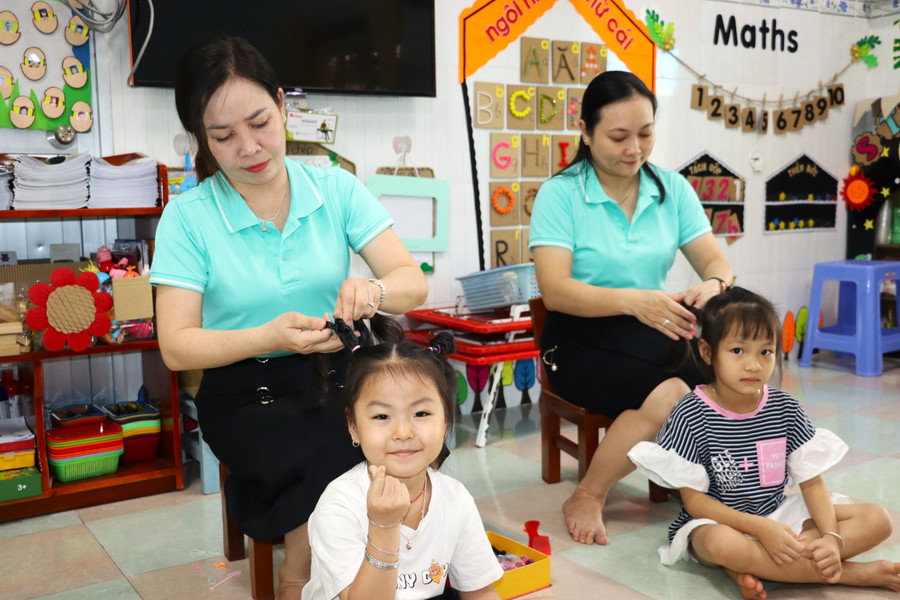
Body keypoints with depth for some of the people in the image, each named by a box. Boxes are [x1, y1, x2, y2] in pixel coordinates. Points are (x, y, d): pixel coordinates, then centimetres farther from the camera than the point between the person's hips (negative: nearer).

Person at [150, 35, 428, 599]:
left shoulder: (336, 188, 1)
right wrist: (271, 336, -27)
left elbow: (413, 282, -5)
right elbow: (176, 346, -10)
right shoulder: (189, 215, -5)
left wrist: (374, 290, -30)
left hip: (334, 375, 3)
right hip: (245, 394, -2)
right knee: (338, 457, -30)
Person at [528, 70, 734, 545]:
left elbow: (715, 261, 3)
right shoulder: (561, 194, -7)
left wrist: (712, 285, -23)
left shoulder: (672, 189, 7)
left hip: (654, 333, 5)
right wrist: (633, 300, -33)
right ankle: (587, 499, -9)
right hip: (582, 341, -4)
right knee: (671, 396, -30)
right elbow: (555, 291, -17)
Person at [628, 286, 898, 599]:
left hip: (778, 514, 5)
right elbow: (694, 499, -14)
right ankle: (862, 573, -21)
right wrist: (761, 528, -25)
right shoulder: (691, 415, -14)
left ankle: (749, 568, -22)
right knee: (723, 543, -40)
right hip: (717, 521, -5)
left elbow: (812, 482, 0)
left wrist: (831, 537, -19)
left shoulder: (786, 409, -1)